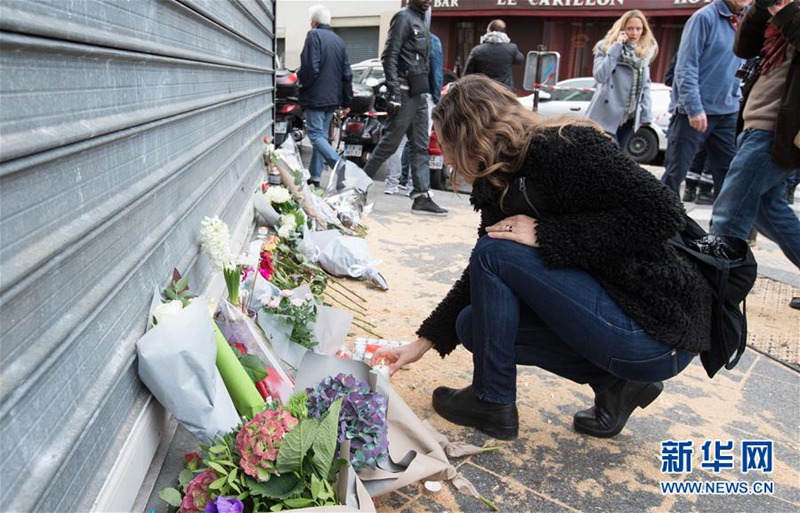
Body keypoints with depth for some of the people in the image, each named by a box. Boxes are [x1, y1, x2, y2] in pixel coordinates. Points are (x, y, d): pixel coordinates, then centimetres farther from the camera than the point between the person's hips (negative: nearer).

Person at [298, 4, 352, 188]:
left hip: (315, 97, -7)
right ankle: (315, 175, 15)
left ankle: (338, 164, -26)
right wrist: (346, 102, 17)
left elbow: (310, 68, -19)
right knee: (322, 135, 12)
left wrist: (302, 82, 1)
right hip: (332, 98, 7)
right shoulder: (338, 40, 13)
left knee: (316, 135, -7)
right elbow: (347, 73, 13)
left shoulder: (314, 35, -9)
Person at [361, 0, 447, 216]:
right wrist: (393, 89, -24)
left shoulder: (421, 20, 19)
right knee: (389, 143, -3)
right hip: (405, 92, -9)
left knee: (420, 147, 5)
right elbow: (389, 56, -15)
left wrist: (430, 92, 17)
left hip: (419, 94, 9)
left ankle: (421, 197, 7)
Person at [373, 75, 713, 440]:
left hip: (658, 333, -9)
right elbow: (481, 280, 15)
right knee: (475, 324, 9)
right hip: (612, 307, 9)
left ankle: (492, 403, 1)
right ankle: (613, 383, 9)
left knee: (495, 253, -15)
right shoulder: (500, 186, 8)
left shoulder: (565, 147, -17)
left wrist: (546, 235, -22)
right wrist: (423, 342, 16)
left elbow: (662, 214, -24)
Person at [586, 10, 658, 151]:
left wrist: (646, 115, 7)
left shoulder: (646, 53, 12)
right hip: (607, 114, -5)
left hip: (629, 117, 5)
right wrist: (616, 47, -15)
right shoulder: (605, 47, -1)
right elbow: (600, 76, -17)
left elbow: (646, 86, 14)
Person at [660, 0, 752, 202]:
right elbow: (686, 66, -15)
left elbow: (742, 69, 21)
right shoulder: (705, 17, -9)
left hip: (728, 112, 7)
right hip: (694, 112, -7)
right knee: (675, 173, 1)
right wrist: (694, 107, -21)